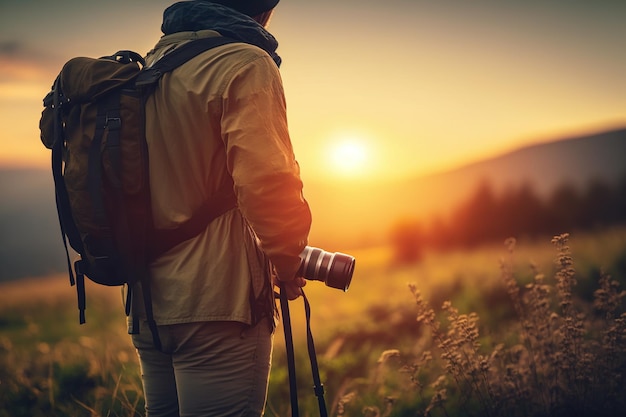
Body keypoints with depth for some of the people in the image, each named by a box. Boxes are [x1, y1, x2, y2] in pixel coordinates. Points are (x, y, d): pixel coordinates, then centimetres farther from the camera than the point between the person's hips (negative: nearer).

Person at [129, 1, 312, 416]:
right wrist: (288, 263, -7)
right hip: (217, 303, -8)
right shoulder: (245, 63, -10)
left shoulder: (151, 65, 15)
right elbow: (265, 184, -22)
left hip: (147, 303, 9)